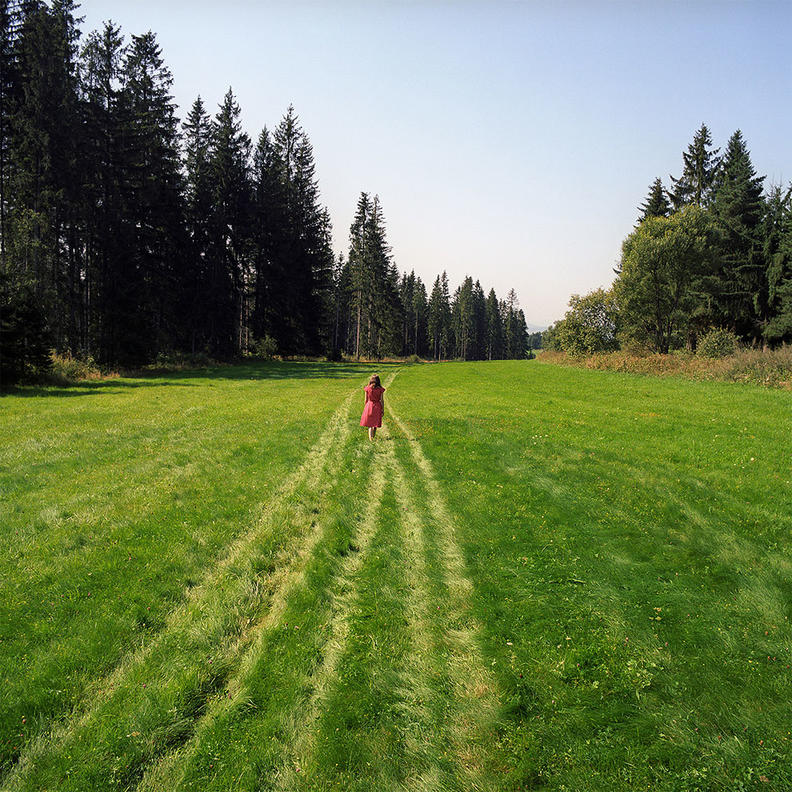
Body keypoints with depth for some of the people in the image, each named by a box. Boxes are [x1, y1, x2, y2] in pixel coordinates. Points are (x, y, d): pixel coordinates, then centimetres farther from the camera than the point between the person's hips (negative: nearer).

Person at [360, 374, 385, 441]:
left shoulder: (367, 388, -7)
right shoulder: (380, 389, -8)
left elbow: (366, 400, 0)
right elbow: (382, 400, -4)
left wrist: (365, 408, 13)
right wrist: (383, 409, 5)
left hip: (369, 406, 0)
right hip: (377, 406, 0)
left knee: (370, 424, 7)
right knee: (375, 423, 16)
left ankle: (370, 437, -12)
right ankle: (373, 437, 27)